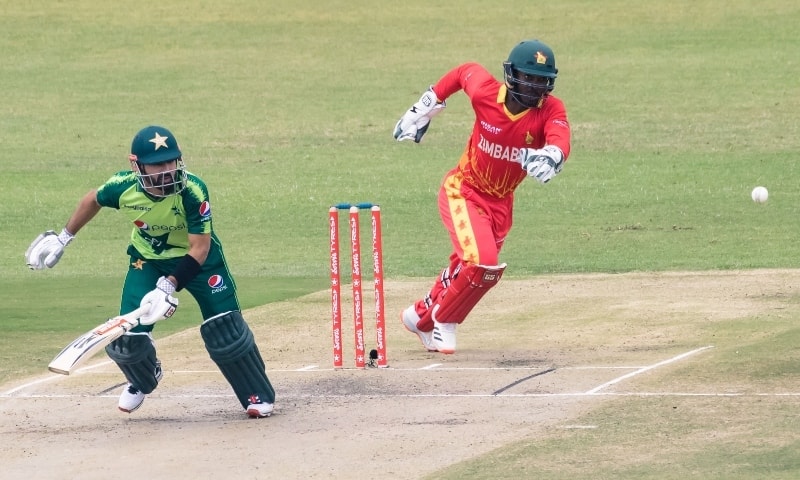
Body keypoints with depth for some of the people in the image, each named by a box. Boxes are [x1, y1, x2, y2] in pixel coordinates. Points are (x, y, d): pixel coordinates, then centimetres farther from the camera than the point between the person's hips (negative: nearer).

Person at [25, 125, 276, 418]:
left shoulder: (192, 190, -34)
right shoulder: (123, 187, -26)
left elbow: (199, 248, -29)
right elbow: (93, 200, -1)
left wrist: (170, 286, -38)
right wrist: (63, 238, 7)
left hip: (198, 258, -2)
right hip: (148, 259, 2)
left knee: (225, 326, -12)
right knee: (128, 335, -5)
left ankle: (258, 395, 8)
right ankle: (144, 379, 30)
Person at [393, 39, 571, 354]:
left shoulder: (551, 110, -20)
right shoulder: (486, 93, -22)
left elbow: (559, 144, -39)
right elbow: (464, 72, 0)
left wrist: (549, 157, -63)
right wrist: (422, 111, 7)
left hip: (501, 202, 4)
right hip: (463, 192, -4)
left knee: (468, 269, 16)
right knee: (485, 266, -20)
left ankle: (422, 315, 43)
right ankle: (444, 322, 5)